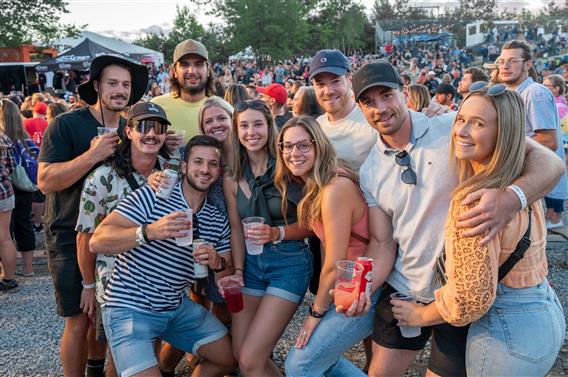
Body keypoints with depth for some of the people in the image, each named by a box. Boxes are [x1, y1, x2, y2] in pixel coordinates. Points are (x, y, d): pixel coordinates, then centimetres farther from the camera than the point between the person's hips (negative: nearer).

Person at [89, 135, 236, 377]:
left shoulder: (218, 221, 4)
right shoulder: (152, 197, -16)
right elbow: (97, 242, -23)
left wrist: (217, 264, -18)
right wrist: (150, 232, -37)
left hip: (178, 307, 7)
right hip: (130, 309, -6)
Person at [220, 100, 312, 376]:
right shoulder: (232, 178, 2)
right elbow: (236, 229, 7)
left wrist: (277, 233, -23)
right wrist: (238, 271, -2)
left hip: (289, 263, -5)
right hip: (251, 263, 5)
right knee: (239, 353, 9)